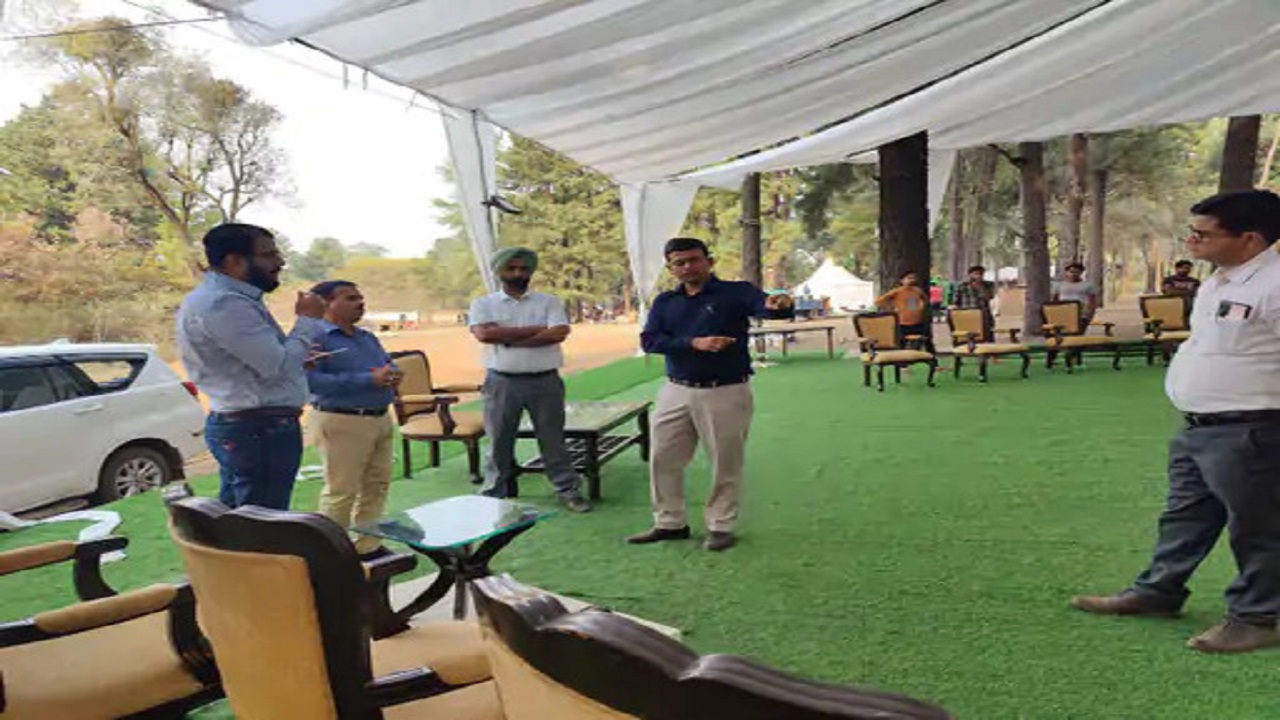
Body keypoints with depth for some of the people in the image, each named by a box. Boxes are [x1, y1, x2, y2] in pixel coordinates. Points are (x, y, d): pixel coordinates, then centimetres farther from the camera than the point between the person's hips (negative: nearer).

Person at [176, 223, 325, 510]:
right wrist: (308, 320, -10)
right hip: (260, 431, -11)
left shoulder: (228, 298, 14)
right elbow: (278, 367, -22)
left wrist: (299, 352, 18)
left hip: (247, 427, 11)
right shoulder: (222, 304, -21)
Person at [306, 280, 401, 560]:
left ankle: (368, 546, 25)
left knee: (377, 485, 13)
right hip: (341, 422, -8)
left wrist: (392, 376, -8)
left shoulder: (368, 337, 17)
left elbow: (390, 365, 19)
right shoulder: (314, 337, -10)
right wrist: (368, 380, -24)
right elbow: (311, 380, -23)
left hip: (380, 418, 8)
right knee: (341, 491, -2)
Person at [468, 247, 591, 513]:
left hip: (545, 380, 0)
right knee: (499, 441, 10)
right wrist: (535, 329, -12)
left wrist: (509, 339, -13)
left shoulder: (548, 301, 4)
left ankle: (569, 491, 16)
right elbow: (485, 334, -15)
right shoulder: (483, 303, 4)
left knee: (553, 438, 7)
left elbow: (559, 333, -12)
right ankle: (494, 494, 22)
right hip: (502, 381, 0)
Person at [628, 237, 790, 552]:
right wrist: (694, 343, -20)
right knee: (663, 459, 11)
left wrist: (777, 304, -51)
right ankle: (670, 523, 28)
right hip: (676, 392, 4)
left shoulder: (735, 292, -6)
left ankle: (721, 526, 24)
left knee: (725, 464, 7)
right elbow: (648, 340, -7)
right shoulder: (664, 302, 6)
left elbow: (762, 303, -26)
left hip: (726, 393, -4)